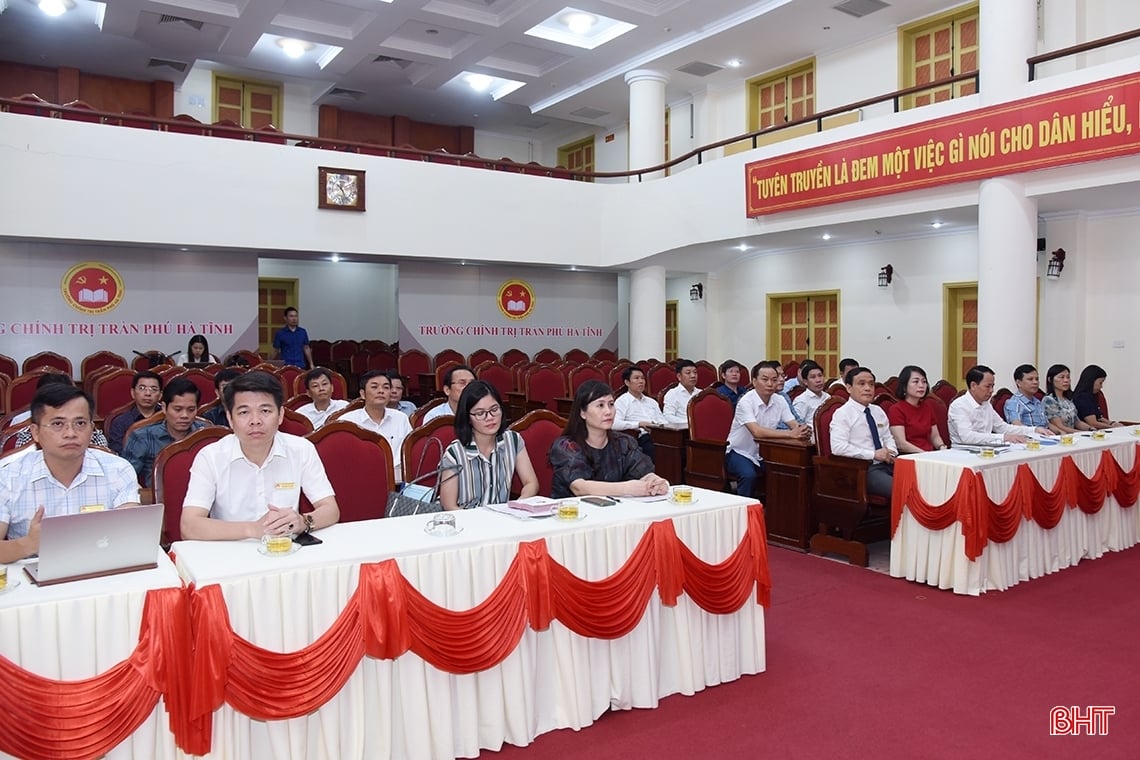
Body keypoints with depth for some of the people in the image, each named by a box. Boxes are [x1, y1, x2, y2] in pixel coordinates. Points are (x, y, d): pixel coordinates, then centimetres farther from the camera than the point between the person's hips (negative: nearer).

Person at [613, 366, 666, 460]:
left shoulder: (651, 402, 29)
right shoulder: (622, 401, 6)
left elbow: (663, 421, 23)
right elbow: (615, 424, -11)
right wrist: (638, 424, -16)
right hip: (642, 438, -6)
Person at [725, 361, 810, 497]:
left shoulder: (780, 401, -1)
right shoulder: (746, 402, -20)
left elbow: (795, 426, -7)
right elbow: (757, 432, -33)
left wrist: (803, 432, -32)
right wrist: (791, 434, -37)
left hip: (764, 454, 6)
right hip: (739, 453, -5)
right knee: (749, 475, -33)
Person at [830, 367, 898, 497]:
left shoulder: (878, 410, 17)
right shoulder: (842, 413, -7)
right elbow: (838, 447, -18)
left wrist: (892, 452, 1)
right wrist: (874, 454, -18)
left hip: (887, 464, 7)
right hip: (863, 469, -7)